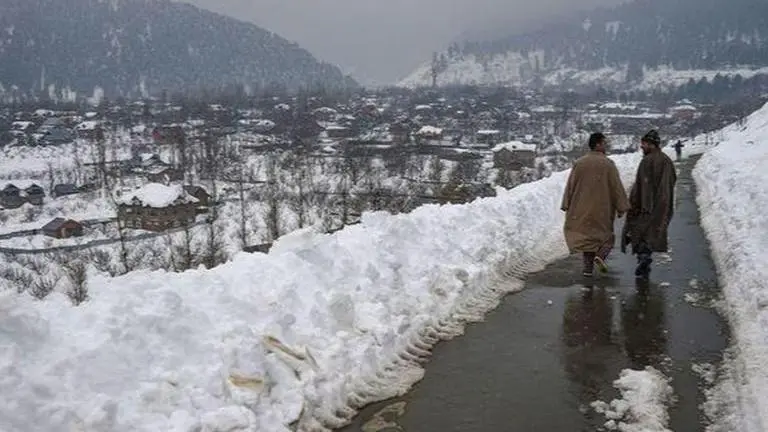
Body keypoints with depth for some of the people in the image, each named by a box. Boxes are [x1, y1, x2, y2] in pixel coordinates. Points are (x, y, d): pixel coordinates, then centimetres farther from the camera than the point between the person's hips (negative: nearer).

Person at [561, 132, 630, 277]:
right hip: (602, 209, -3)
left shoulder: (579, 163, -1)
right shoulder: (608, 164, -9)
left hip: (582, 208, 3)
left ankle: (588, 268, 8)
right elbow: (616, 186, -9)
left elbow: (570, 185, 0)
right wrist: (621, 207, -2)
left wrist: (567, 206, 6)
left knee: (587, 235, 13)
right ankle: (600, 256, -11)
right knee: (606, 236, 15)